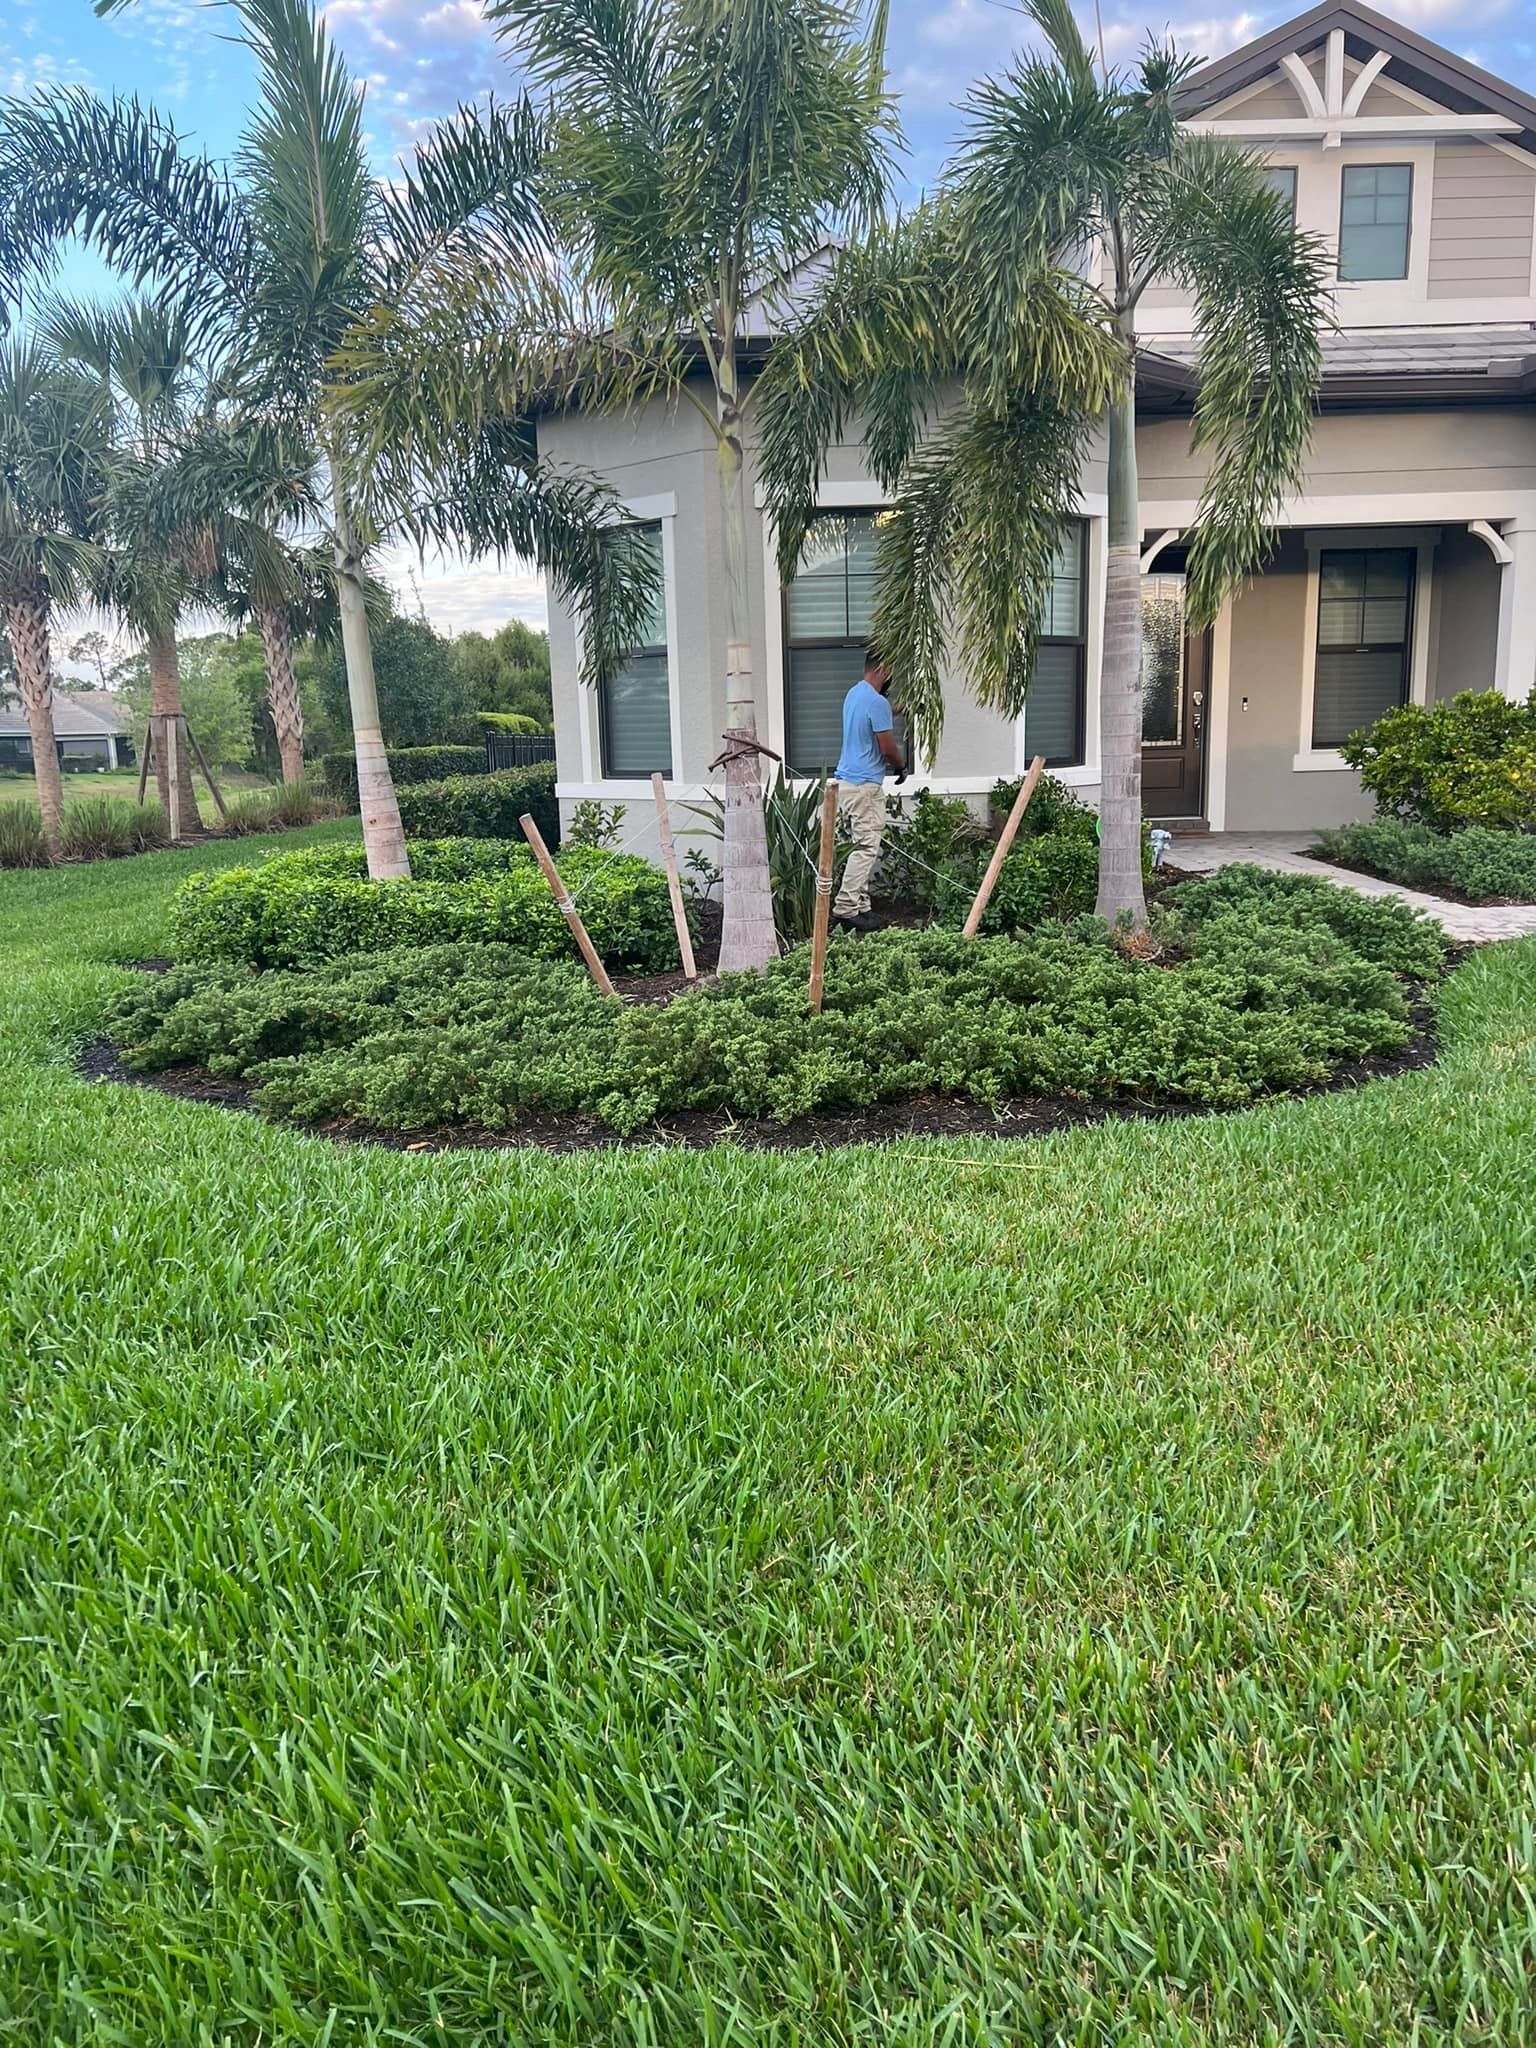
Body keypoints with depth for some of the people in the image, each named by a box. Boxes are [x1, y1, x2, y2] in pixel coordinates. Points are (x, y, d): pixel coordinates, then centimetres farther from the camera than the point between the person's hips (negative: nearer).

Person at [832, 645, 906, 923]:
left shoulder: (853, 694, 14)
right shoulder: (877, 702, -17)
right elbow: (887, 747, -15)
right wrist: (901, 767, 5)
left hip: (847, 780, 10)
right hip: (865, 784, -10)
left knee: (864, 846, 12)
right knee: (867, 848, -8)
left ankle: (860, 905, 13)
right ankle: (845, 908, -10)